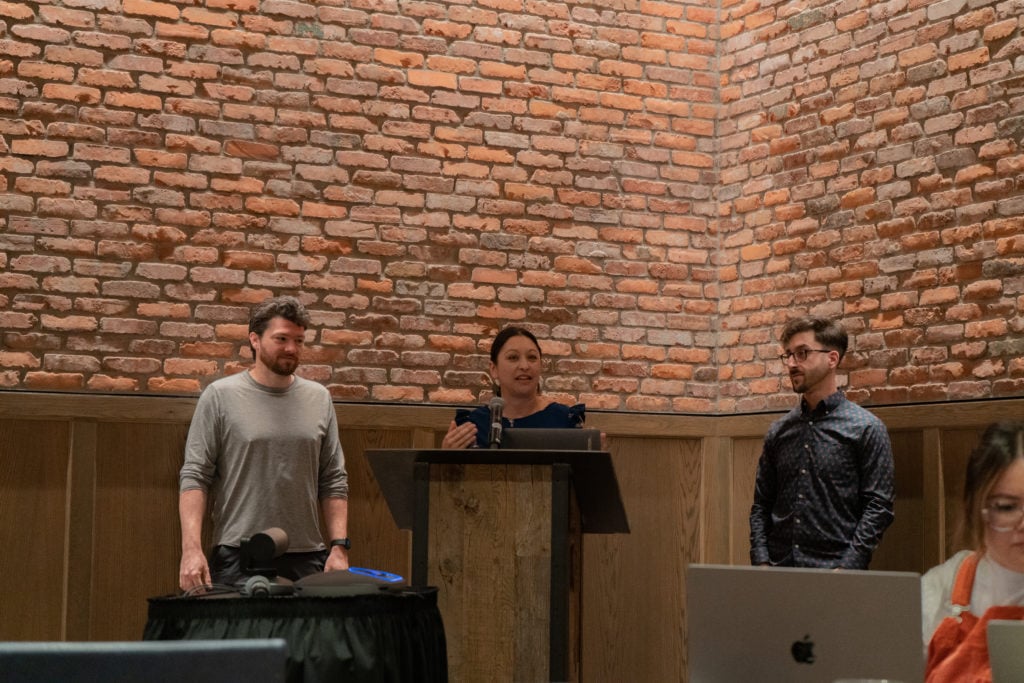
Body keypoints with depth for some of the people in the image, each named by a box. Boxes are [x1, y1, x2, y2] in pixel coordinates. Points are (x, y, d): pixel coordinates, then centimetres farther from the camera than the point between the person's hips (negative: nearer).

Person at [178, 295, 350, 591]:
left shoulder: (319, 399, 11)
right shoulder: (220, 397, 1)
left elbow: (334, 481, 12)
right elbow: (194, 477, -3)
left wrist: (339, 547, 2)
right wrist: (191, 549, -13)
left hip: (307, 558, 3)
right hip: (236, 558, -3)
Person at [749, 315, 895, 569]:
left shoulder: (866, 428, -2)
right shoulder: (778, 431, 11)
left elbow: (878, 507, -7)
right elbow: (761, 505, 12)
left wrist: (846, 568, -16)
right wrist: (761, 562, -2)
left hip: (833, 568, -4)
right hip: (778, 568, 4)